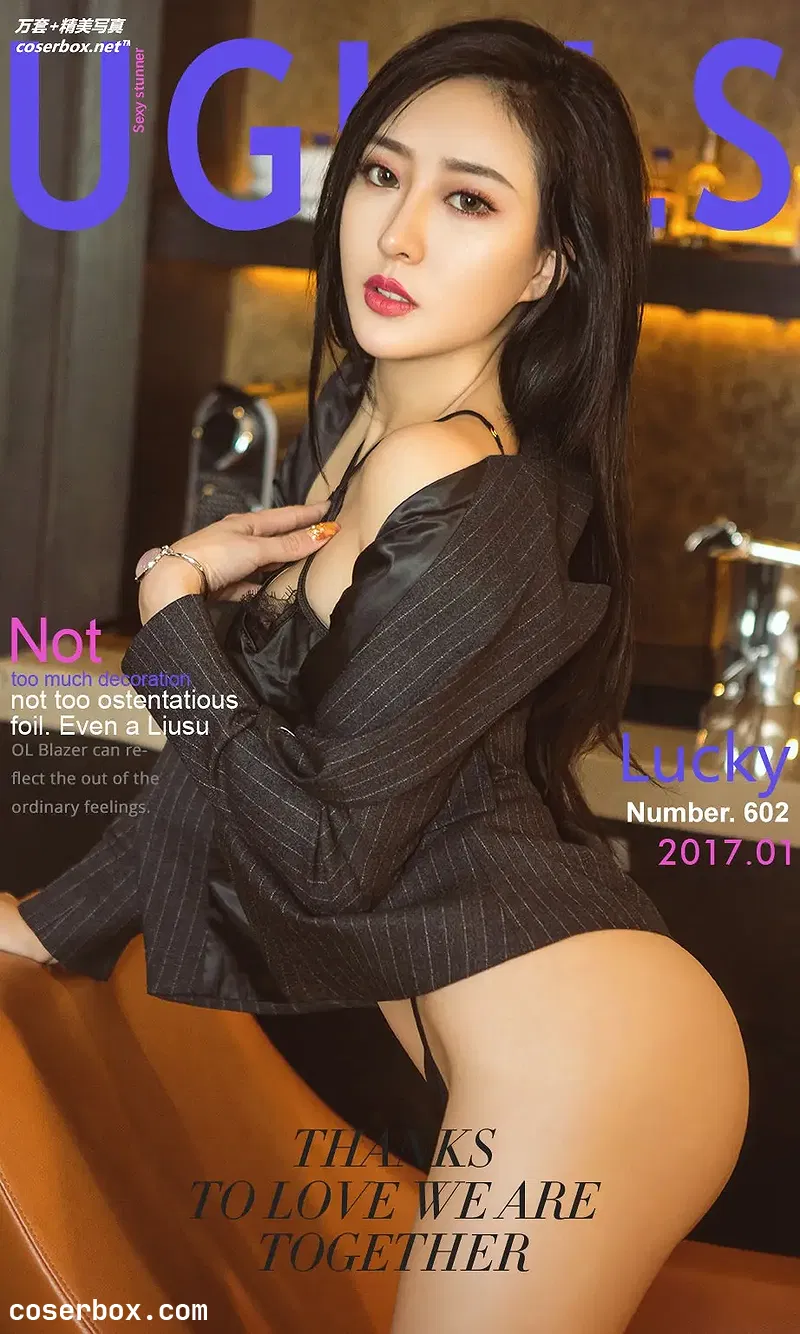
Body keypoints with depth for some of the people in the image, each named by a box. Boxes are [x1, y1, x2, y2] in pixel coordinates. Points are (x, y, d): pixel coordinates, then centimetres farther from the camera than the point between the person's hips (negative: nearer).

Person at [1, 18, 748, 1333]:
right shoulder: (355, 423, 7)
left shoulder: (461, 500, -22)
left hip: (575, 1059, -9)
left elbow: (325, 844, -19)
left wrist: (173, 607, -11)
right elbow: (250, 737, 16)